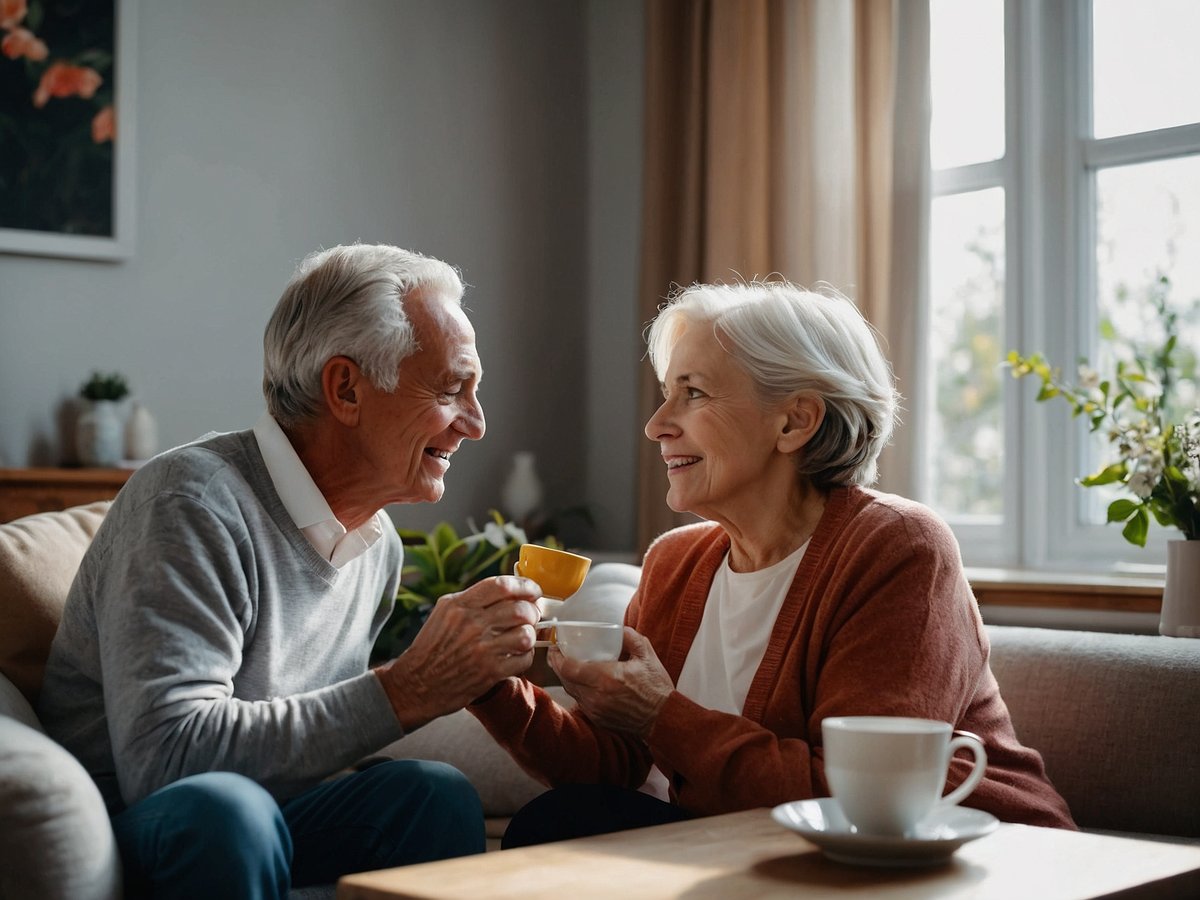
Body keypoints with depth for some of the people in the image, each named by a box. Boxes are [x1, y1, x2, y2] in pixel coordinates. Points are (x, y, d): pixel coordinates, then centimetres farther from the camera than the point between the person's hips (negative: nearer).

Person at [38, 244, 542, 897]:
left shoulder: (379, 545, 6)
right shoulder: (193, 500, -20)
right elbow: (163, 756, -31)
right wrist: (405, 691, -30)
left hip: (241, 838, 6)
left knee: (435, 794, -20)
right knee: (220, 803, -36)